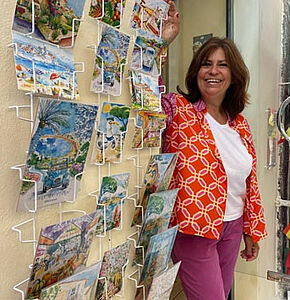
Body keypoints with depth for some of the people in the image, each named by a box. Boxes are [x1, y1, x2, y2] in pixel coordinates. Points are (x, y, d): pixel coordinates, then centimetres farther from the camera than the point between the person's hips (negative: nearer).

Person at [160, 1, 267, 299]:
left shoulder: (240, 124, 5)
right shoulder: (179, 110, -10)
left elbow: (250, 181, 11)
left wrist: (252, 231, 15)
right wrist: (160, 40, -35)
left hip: (232, 228, 6)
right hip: (193, 229, -6)